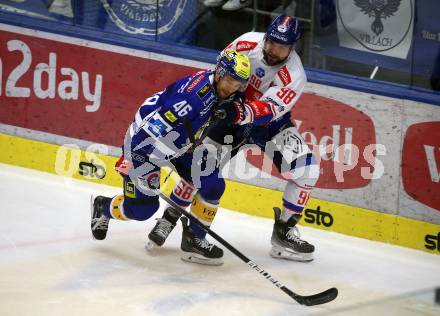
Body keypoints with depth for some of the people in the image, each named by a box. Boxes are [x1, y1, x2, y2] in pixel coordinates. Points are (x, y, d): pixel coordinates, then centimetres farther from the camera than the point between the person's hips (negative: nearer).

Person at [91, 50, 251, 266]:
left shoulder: (222, 92, -8)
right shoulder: (194, 92, -34)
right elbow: (153, 128, -33)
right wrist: (129, 160, -31)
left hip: (181, 144, 8)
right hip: (143, 142, -8)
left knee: (212, 187, -3)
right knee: (141, 207, -4)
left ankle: (193, 238, 16)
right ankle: (103, 207, 28)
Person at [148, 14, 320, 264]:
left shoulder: (294, 76, -27)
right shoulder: (248, 43, -19)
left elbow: (267, 111, -37)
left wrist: (241, 112, -55)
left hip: (271, 123, -1)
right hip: (232, 114, 1)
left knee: (306, 169, -16)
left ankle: (284, 232, -3)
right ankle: (170, 217, 11)